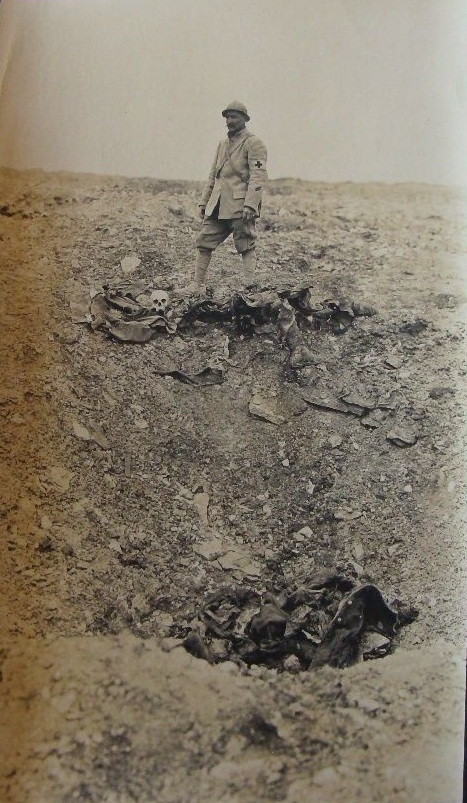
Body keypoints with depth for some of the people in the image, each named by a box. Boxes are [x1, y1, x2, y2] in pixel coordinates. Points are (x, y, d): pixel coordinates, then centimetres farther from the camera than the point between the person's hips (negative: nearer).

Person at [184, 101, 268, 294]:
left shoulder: (254, 144, -4)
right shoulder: (222, 145, 20)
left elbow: (258, 177, -14)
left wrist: (250, 205, -23)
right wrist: (203, 202, 16)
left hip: (241, 206, -7)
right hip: (217, 207, 8)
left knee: (246, 248, -3)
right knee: (204, 242, 6)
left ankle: (250, 287, -1)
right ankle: (197, 286, 12)